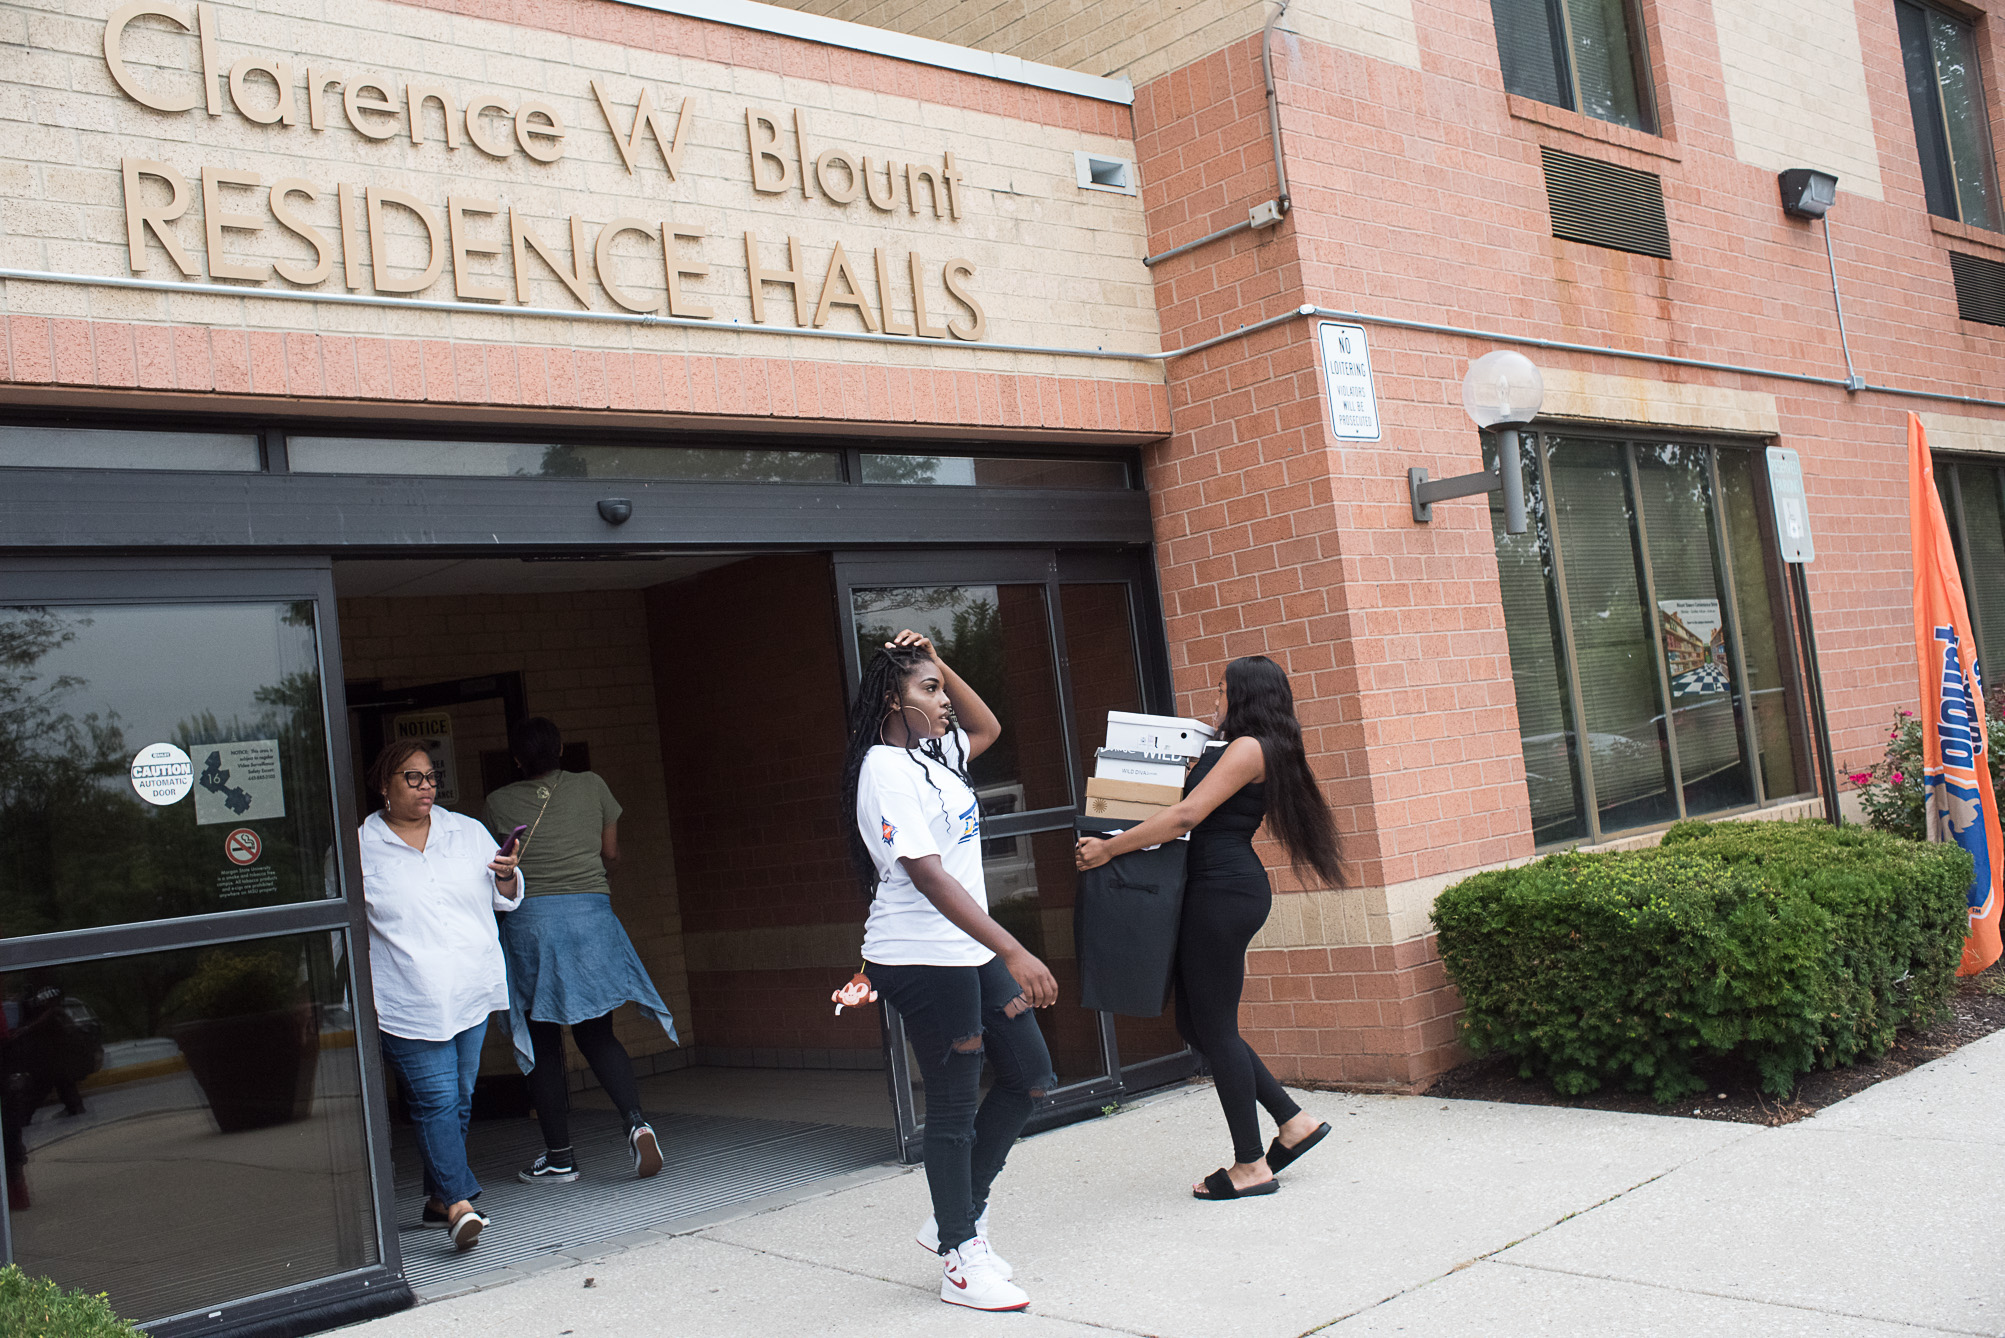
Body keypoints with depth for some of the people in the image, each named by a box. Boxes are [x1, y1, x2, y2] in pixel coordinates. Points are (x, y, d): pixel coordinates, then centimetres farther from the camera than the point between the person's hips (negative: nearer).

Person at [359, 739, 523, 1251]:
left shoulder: (468, 832, 10)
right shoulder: (361, 848, 1)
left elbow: (505, 899, 17)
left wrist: (507, 876, -4)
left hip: (473, 993, 4)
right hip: (409, 1004, -4)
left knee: (460, 1098, 10)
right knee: (436, 1101, -12)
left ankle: (439, 1196, 23)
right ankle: (460, 1205, -15)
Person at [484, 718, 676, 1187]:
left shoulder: (499, 804, 4)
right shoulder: (592, 787, 7)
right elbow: (611, 854, 13)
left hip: (528, 918, -1)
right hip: (591, 912, 1)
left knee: (542, 1042, 7)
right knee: (596, 1034, 9)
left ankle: (559, 1156, 10)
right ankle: (636, 1120, -13)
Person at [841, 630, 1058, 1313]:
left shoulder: (934, 755, 11)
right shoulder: (887, 770, -17)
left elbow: (987, 726, 31)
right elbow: (928, 876, -26)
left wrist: (939, 665, 13)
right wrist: (1014, 953, -30)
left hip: (969, 951, 10)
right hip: (924, 957, -10)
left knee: (1030, 1077, 12)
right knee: (954, 1105, 0)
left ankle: (958, 1217, 25)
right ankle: (960, 1259, 15)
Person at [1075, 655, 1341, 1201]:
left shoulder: (1248, 747, -10)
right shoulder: (1227, 750, 21)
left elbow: (1185, 817, -17)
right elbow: (1192, 815, 22)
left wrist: (1108, 848, -14)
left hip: (1225, 887, -10)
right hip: (1216, 889, 10)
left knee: (1214, 1026, -3)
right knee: (1196, 1024, 12)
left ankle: (1251, 1166, 7)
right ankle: (1293, 1121, 19)